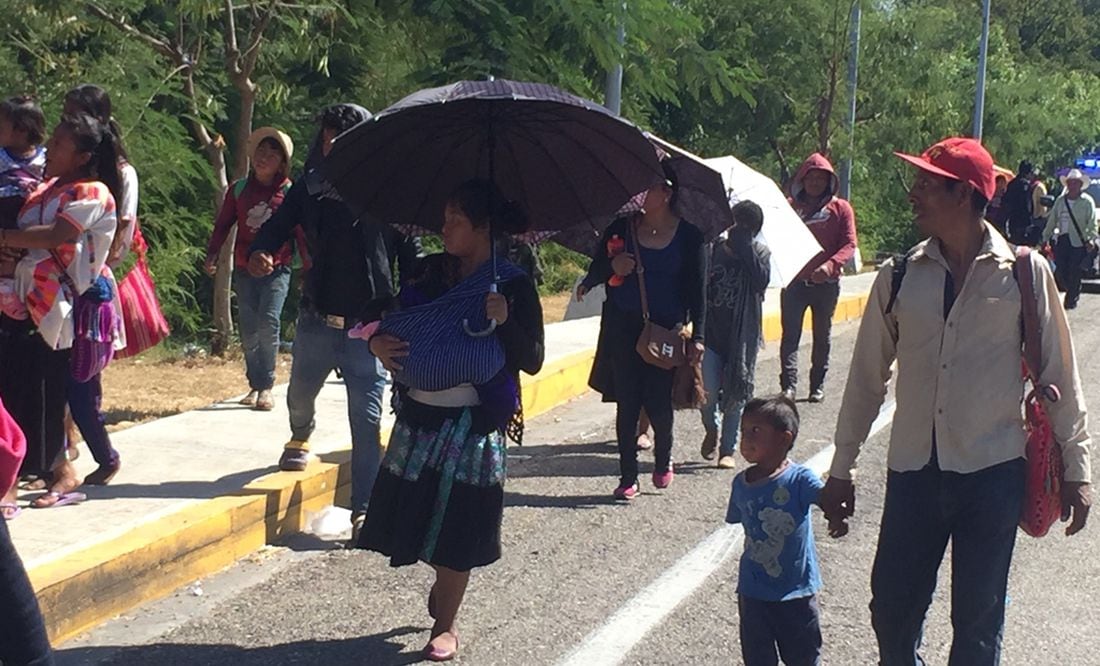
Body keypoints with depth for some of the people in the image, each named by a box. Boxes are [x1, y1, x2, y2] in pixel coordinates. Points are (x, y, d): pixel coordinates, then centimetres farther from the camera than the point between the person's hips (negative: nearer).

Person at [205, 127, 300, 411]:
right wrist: (211, 255, -1)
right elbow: (223, 224, 10)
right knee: (249, 330, 4)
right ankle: (255, 385, 15)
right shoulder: (239, 189, 7)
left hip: (277, 268, -3)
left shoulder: (289, 192, 0)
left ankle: (265, 387, -7)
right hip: (244, 269, 3)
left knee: (268, 323, -16)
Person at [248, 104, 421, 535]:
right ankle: (300, 438, 57)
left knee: (367, 420, -3)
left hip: (369, 327, -3)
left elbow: (409, 256, -5)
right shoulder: (309, 188, 2)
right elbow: (277, 227, -1)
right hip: (317, 321, 3)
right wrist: (260, 253, -24)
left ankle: (364, 509, 5)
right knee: (300, 395, 22)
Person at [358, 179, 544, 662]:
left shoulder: (513, 285, -7)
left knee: (456, 529, 2)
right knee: (416, 511, 9)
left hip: (471, 426, -4)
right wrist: (377, 342, -11)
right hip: (417, 416, 4)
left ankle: (445, 627, 19)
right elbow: (395, 319, 11)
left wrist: (505, 321, -24)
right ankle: (442, 585, 39)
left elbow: (532, 360, -8)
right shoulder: (430, 272, 4)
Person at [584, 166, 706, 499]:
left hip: (666, 330, -2)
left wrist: (697, 336, -5)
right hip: (623, 329, 2)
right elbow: (594, 273, 10)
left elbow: (698, 290, 0)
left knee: (658, 403, -2)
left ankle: (663, 460, 27)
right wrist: (611, 265, -13)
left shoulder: (689, 235, -1)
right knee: (626, 404, 3)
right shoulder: (622, 228, 4)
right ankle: (628, 477, 14)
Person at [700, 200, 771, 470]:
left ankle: (728, 449, 17)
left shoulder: (760, 253, 2)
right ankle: (711, 430, 21)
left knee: (735, 395, 4)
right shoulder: (713, 250, 3)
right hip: (711, 332, 0)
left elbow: (761, 281, -17)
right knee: (708, 391, -10)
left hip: (742, 336, 0)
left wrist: (745, 248, -18)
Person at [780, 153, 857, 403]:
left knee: (822, 336, 8)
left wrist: (830, 265, -21)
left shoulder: (841, 208, 4)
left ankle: (818, 386, 16)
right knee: (790, 335, -6)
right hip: (794, 280, 1)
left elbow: (849, 244, -3)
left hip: (826, 283, 0)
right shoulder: (790, 207, 9)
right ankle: (788, 385, -7)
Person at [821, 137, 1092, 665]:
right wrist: (841, 469, 10)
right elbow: (867, 376, 8)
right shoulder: (899, 276, 2)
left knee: (978, 622, 8)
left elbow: (1058, 375, 2)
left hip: (993, 472, -2)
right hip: (913, 471, 2)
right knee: (891, 611, 7)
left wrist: (1075, 468, 3)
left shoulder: (1025, 273, -4)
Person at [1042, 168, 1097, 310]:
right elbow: (1051, 220, 15)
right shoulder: (1060, 200, 11)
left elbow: (1092, 223, -7)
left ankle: (1071, 299, 13)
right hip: (1061, 239, 4)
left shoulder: (1087, 201, -2)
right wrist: (1045, 238, 12)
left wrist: (1091, 239, -20)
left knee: (1074, 273, -1)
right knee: (1060, 272, 2)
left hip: (1078, 241, -4)